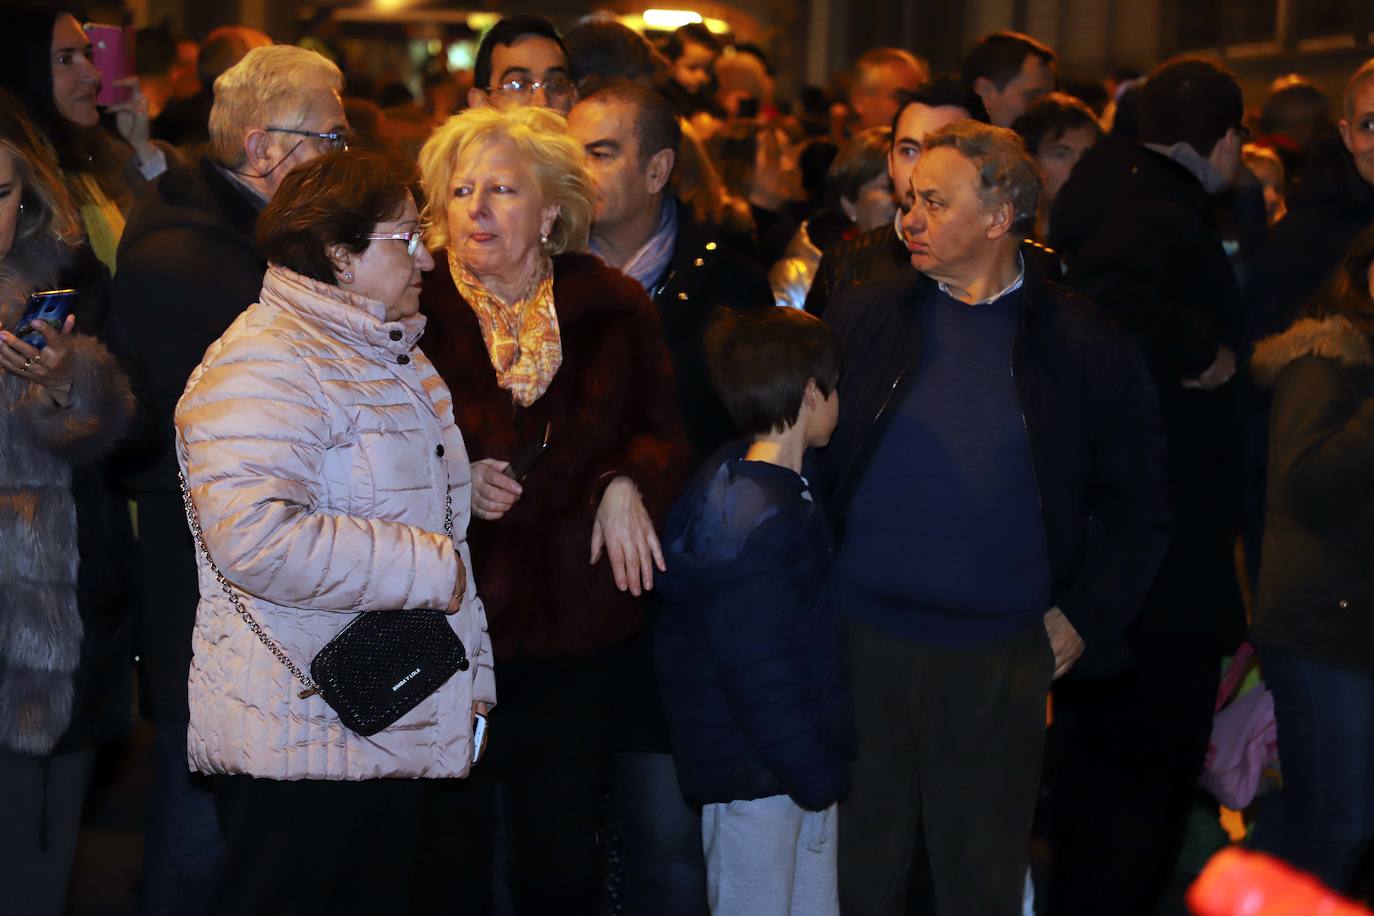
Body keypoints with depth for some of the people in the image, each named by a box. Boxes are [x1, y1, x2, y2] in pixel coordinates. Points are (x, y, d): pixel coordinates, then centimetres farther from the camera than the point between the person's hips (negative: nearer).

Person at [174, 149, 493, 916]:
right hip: (303, 736, -9)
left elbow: (444, 525, 27)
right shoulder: (264, 365, -16)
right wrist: (429, 568, -21)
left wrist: (473, 677, 22)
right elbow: (256, 536, -31)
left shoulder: (396, 358, 18)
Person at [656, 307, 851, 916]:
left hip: (802, 757, 10)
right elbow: (758, 670, -24)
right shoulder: (748, 524, -24)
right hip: (757, 774, -10)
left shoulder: (779, 491, 8)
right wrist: (817, 773, -16)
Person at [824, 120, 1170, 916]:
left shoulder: (1083, 344, 0)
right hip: (862, 644, 1)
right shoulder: (862, 319, 4)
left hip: (1001, 662, -1)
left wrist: (1083, 621, -1)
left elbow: (1139, 509, 5)